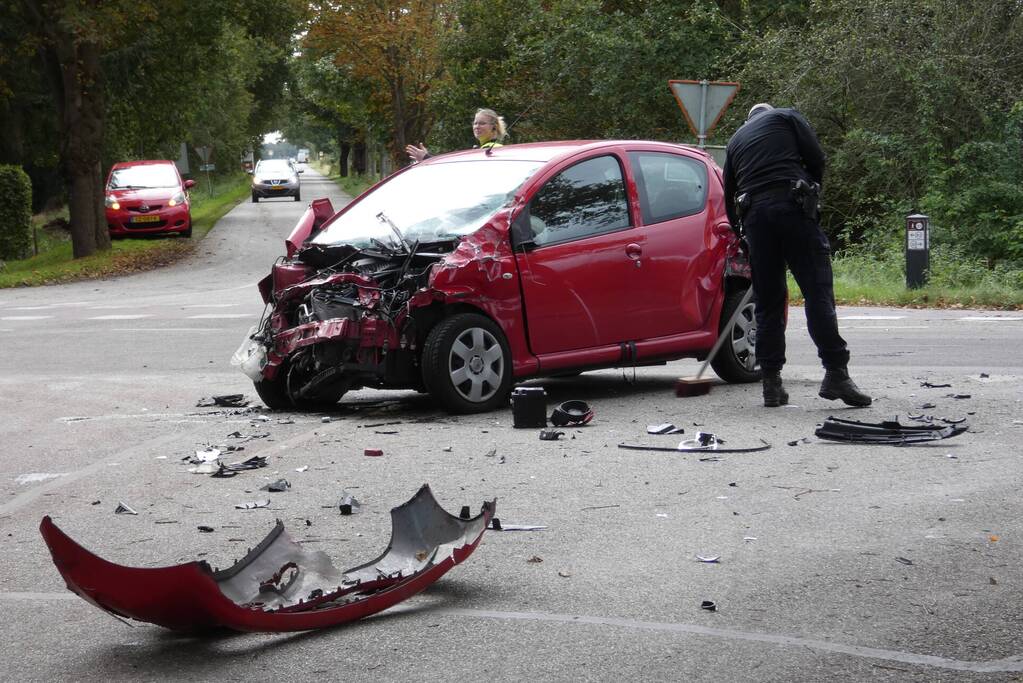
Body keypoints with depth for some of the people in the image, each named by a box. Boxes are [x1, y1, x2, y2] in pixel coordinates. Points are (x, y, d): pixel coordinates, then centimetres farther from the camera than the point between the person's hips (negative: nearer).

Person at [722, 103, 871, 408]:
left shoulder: (735, 140, 30)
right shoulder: (787, 117, 18)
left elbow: (729, 194, 27)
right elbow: (816, 157, 5)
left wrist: (740, 230, 34)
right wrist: (812, 193, 18)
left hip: (754, 214, 4)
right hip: (792, 207, -4)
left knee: (767, 300, 8)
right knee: (818, 291, -8)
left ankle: (772, 383, 6)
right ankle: (836, 374, -16)